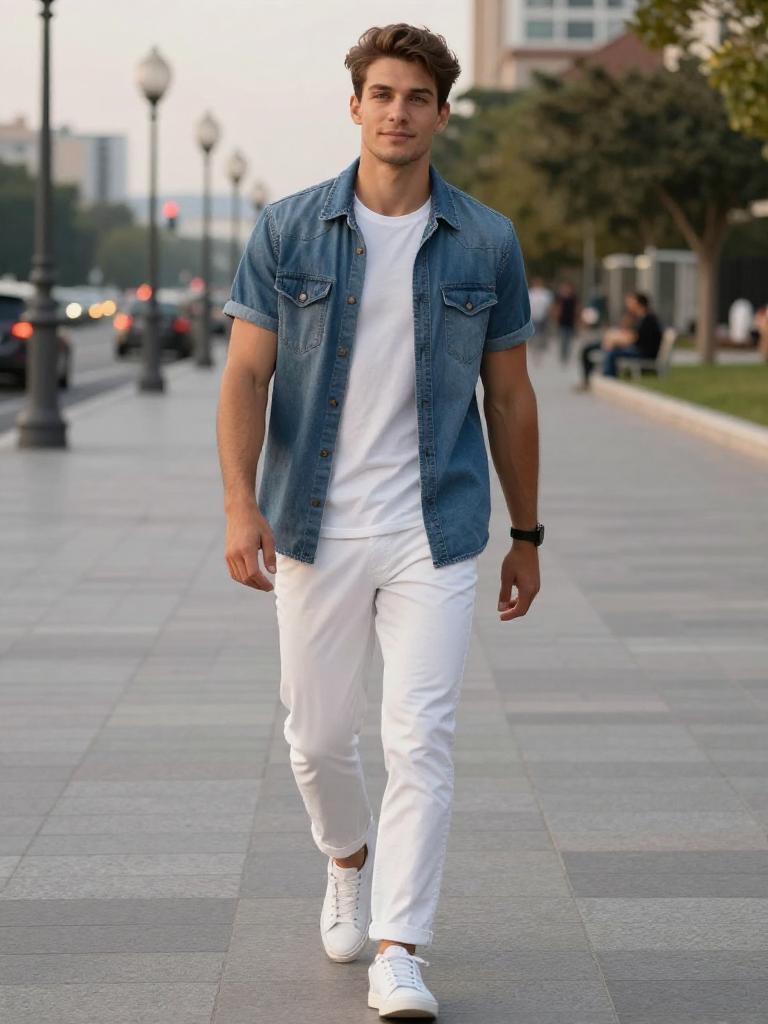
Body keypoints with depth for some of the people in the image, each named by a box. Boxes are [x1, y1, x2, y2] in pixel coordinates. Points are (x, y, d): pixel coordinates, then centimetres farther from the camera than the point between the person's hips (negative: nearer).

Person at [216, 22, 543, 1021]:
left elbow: (509, 395, 9)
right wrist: (240, 505, -16)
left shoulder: (487, 243, 2)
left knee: (422, 738, -9)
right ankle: (350, 859, 43)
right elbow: (246, 375, -3)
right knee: (319, 737, 12)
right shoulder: (288, 230, 0)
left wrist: (527, 535, 11)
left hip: (434, 533, -1)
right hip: (317, 528, 1)